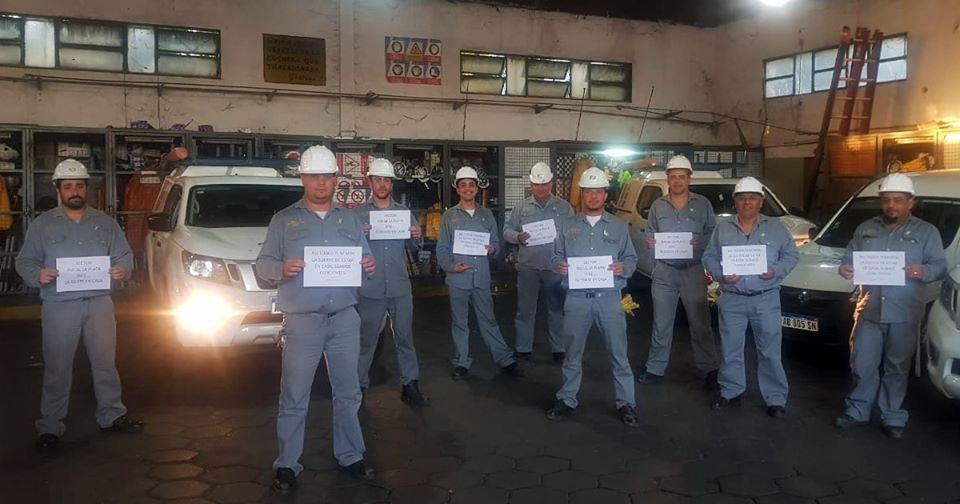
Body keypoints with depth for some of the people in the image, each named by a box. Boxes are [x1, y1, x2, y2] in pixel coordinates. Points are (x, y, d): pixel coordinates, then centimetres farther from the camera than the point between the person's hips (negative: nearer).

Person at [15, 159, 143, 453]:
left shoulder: (104, 222, 9)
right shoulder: (43, 224, 4)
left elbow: (124, 256, 11)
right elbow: (24, 262, 4)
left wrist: (123, 269, -11)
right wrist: (38, 275, -17)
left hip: (99, 303, 2)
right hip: (59, 306, -2)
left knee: (105, 363, 11)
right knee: (57, 368, 3)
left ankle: (111, 416, 24)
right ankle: (50, 427, 13)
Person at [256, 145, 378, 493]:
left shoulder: (350, 220, 14)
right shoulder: (284, 220, 5)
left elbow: (364, 261, 16)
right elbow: (262, 265, 2)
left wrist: (370, 266, -7)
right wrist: (281, 268, -19)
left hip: (345, 318, 3)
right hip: (302, 321, -3)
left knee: (348, 393, 11)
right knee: (294, 399, 1)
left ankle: (350, 456, 24)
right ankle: (287, 465, 12)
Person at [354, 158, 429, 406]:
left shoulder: (404, 212, 9)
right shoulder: (358, 214, 2)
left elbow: (413, 250, 10)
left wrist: (417, 239, -11)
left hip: (400, 287, 2)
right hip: (370, 289, -2)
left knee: (405, 338, 10)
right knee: (366, 340, 7)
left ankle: (410, 385, 18)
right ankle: (359, 385, 18)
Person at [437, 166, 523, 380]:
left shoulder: (486, 214, 9)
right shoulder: (449, 216, 4)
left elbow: (495, 241, 12)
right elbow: (442, 248, 3)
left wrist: (493, 249, -11)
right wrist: (450, 266, -13)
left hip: (481, 277, 1)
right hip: (458, 277, -1)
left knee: (489, 321, 6)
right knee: (460, 323, 7)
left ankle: (505, 361, 12)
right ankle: (461, 363, 17)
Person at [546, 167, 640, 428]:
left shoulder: (618, 226, 7)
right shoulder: (568, 225, 9)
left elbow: (631, 258, 7)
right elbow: (557, 255, 11)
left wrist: (623, 268, -13)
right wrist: (560, 266, -10)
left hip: (609, 297, -1)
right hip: (577, 298, 1)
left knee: (619, 353, 2)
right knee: (572, 353, 10)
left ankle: (626, 403, 12)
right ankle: (567, 400, 22)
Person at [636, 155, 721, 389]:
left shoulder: (703, 204, 4)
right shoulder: (658, 206, 10)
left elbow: (713, 233, 4)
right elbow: (650, 232, 15)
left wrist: (701, 243, -16)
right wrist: (649, 242, -7)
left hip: (693, 270, -2)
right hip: (664, 271, 2)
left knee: (700, 322, 0)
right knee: (661, 323, 7)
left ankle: (710, 369, 9)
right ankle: (656, 368, 15)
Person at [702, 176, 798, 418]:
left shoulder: (776, 228, 4)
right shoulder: (722, 228, 7)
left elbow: (791, 256, 6)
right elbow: (709, 257, 7)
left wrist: (776, 271, -13)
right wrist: (721, 274, -11)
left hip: (766, 299, -1)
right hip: (732, 300, 2)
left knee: (770, 352, 0)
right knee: (730, 350, 9)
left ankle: (776, 399, 10)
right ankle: (731, 392, 24)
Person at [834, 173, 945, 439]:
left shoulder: (926, 232, 3)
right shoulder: (865, 229, 12)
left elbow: (940, 266, -3)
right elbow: (849, 257, 13)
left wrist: (924, 272, -25)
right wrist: (844, 269, -10)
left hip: (904, 314, -2)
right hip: (869, 311, 2)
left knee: (897, 368, 7)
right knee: (863, 365, 7)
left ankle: (893, 417, 18)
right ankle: (858, 411, 21)